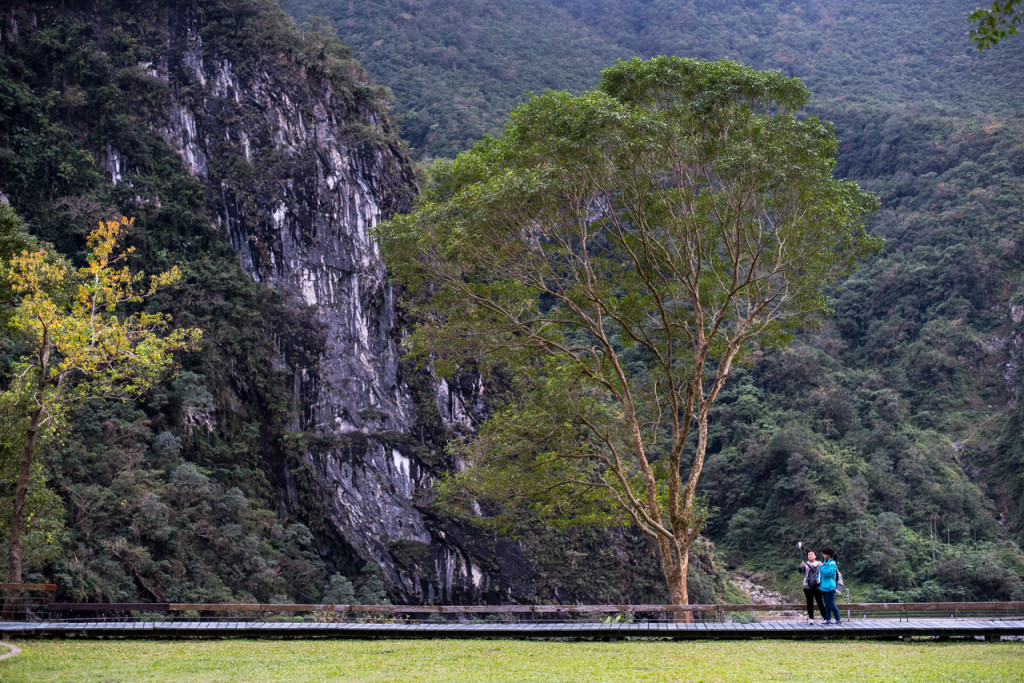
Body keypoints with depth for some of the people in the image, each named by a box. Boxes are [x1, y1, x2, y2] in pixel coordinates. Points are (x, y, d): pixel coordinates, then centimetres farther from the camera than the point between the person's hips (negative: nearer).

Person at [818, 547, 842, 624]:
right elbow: (821, 572, 24)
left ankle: (838, 619, 1)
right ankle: (828, 619, 16)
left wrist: (821, 566, -16)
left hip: (829, 587, -9)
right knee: (827, 604, 11)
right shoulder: (825, 562, 14)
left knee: (831, 604, -6)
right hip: (824, 586, 9)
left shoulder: (832, 563, -13)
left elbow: (828, 573, -24)